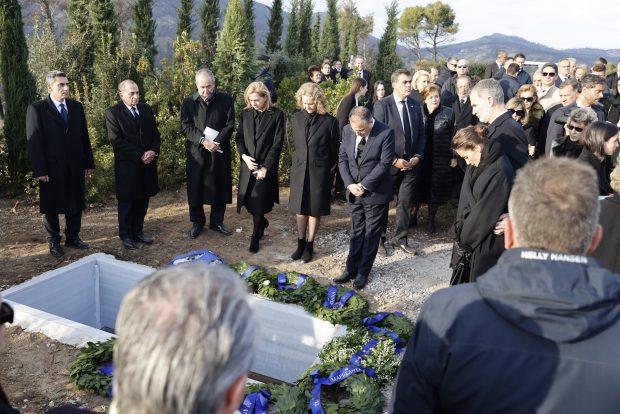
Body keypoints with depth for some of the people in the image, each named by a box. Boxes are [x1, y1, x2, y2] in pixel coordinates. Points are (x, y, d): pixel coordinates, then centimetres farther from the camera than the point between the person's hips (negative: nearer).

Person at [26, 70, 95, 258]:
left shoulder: (76, 107, 8)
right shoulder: (36, 109, -6)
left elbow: (84, 137, 9)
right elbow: (34, 142, -9)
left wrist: (89, 163, 5)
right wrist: (39, 170, -14)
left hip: (75, 167, 4)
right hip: (52, 168, -4)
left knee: (75, 204, 11)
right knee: (51, 207, 9)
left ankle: (73, 237, 26)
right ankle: (54, 241, 23)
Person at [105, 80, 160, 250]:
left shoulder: (146, 109, 9)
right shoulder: (112, 113, -7)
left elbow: (155, 134, 10)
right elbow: (117, 141, -14)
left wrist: (153, 151, -10)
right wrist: (140, 156, -17)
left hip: (147, 164, 5)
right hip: (127, 166, -5)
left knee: (142, 200, 10)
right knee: (127, 202, 6)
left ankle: (138, 231, 23)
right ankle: (125, 235, 19)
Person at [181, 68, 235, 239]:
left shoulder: (226, 100, -1)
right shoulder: (188, 102, 0)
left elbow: (229, 125, -4)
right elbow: (186, 127, -5)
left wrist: (216, 142, -17)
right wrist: (203, 141, -20)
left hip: (220, 152, 0)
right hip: (195, 152, 0)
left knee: (219, 187, 7)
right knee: (195, 188, 6)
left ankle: (217, 221, 23)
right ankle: (197, 221, 23)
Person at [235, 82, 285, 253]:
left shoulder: (277, 115, -8)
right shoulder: (245, 113, 5)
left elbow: (277, 144, -10)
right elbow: (239, 137, 9)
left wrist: (266, 167, -14)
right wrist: (244, 155, -10)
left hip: (266, 166, -4)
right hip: (247, 165, 4)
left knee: (259, 203, -2)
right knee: (249, 201, 9)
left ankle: (255, 236, 17)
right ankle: (262, 222, 39)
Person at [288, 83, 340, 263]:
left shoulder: (330, 121, -11)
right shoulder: (297, 118, 1)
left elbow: (335, 150, 0)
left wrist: (324, 167, 8)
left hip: (319, 172, -3)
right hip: (299, 170, 3)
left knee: (314, 210, 8)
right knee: (300, 209, 11)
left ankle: (309, 246, 21)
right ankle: (301, 244, 25)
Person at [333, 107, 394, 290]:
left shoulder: (386, 133, -17)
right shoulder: (347, 130, -2)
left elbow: (385, 163, -17)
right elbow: (342, 159, 3)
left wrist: (364, 185, -17)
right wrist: (349, 184, -9)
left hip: (376, 192, -4)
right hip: (354, 192, 4)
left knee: (371, 233, 7)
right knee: (356, 232, 13)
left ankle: (363, 272, 19)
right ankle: (351, 269, 22)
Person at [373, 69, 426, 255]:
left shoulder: (415, 105, 5)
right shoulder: (382, 105, -10)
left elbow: (421, 134, 10)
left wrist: (417, 156, -4)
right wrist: (394, 160, -16)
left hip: (411, 163, 4)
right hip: (389, 163, -4)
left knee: (405, 203, 9)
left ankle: (399, 238, 23)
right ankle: (378, 238, 27)